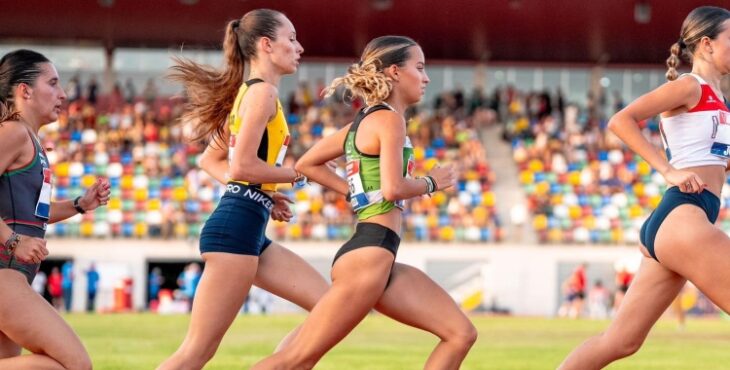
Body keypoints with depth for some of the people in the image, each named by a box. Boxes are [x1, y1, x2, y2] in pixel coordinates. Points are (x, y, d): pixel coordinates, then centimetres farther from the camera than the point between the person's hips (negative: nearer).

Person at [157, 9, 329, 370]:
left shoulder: (248, 92, 20)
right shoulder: (262, 91, -9)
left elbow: (211, 159, 25)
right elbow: (242, 165, -18)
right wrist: (300, 174, -5)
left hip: (249, 232, 10)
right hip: (237, 227, -10)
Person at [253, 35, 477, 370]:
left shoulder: (363, 122, 20)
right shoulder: (389, 119, -7)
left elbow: (306, 163, 25)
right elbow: (392, 188, -19)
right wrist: (430, 183, -1)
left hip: (379, 259, 10)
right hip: (370, 251, -10)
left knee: (461, 334, 5)